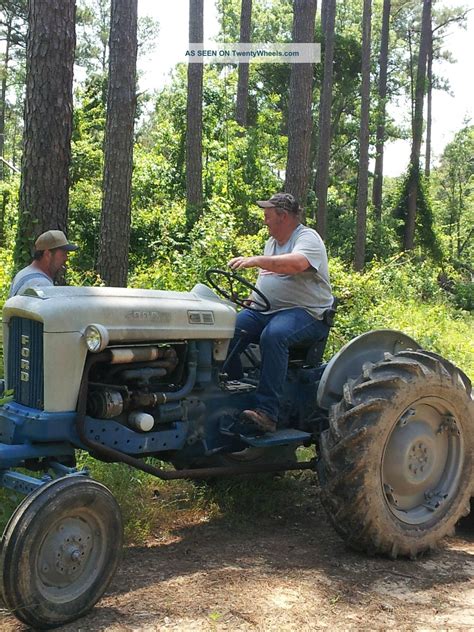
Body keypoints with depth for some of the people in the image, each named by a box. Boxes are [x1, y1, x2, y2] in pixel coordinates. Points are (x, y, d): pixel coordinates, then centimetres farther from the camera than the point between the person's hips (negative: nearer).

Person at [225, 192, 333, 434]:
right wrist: (251, 300, 8)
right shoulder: (271, 242, 22)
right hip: (266, 310, 8)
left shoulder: (307, 238, -7)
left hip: (306, 312, -8)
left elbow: (297, 263, -29)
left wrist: (256, 260, -34)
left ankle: (267, 412, -38)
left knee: (273, 336, -38)